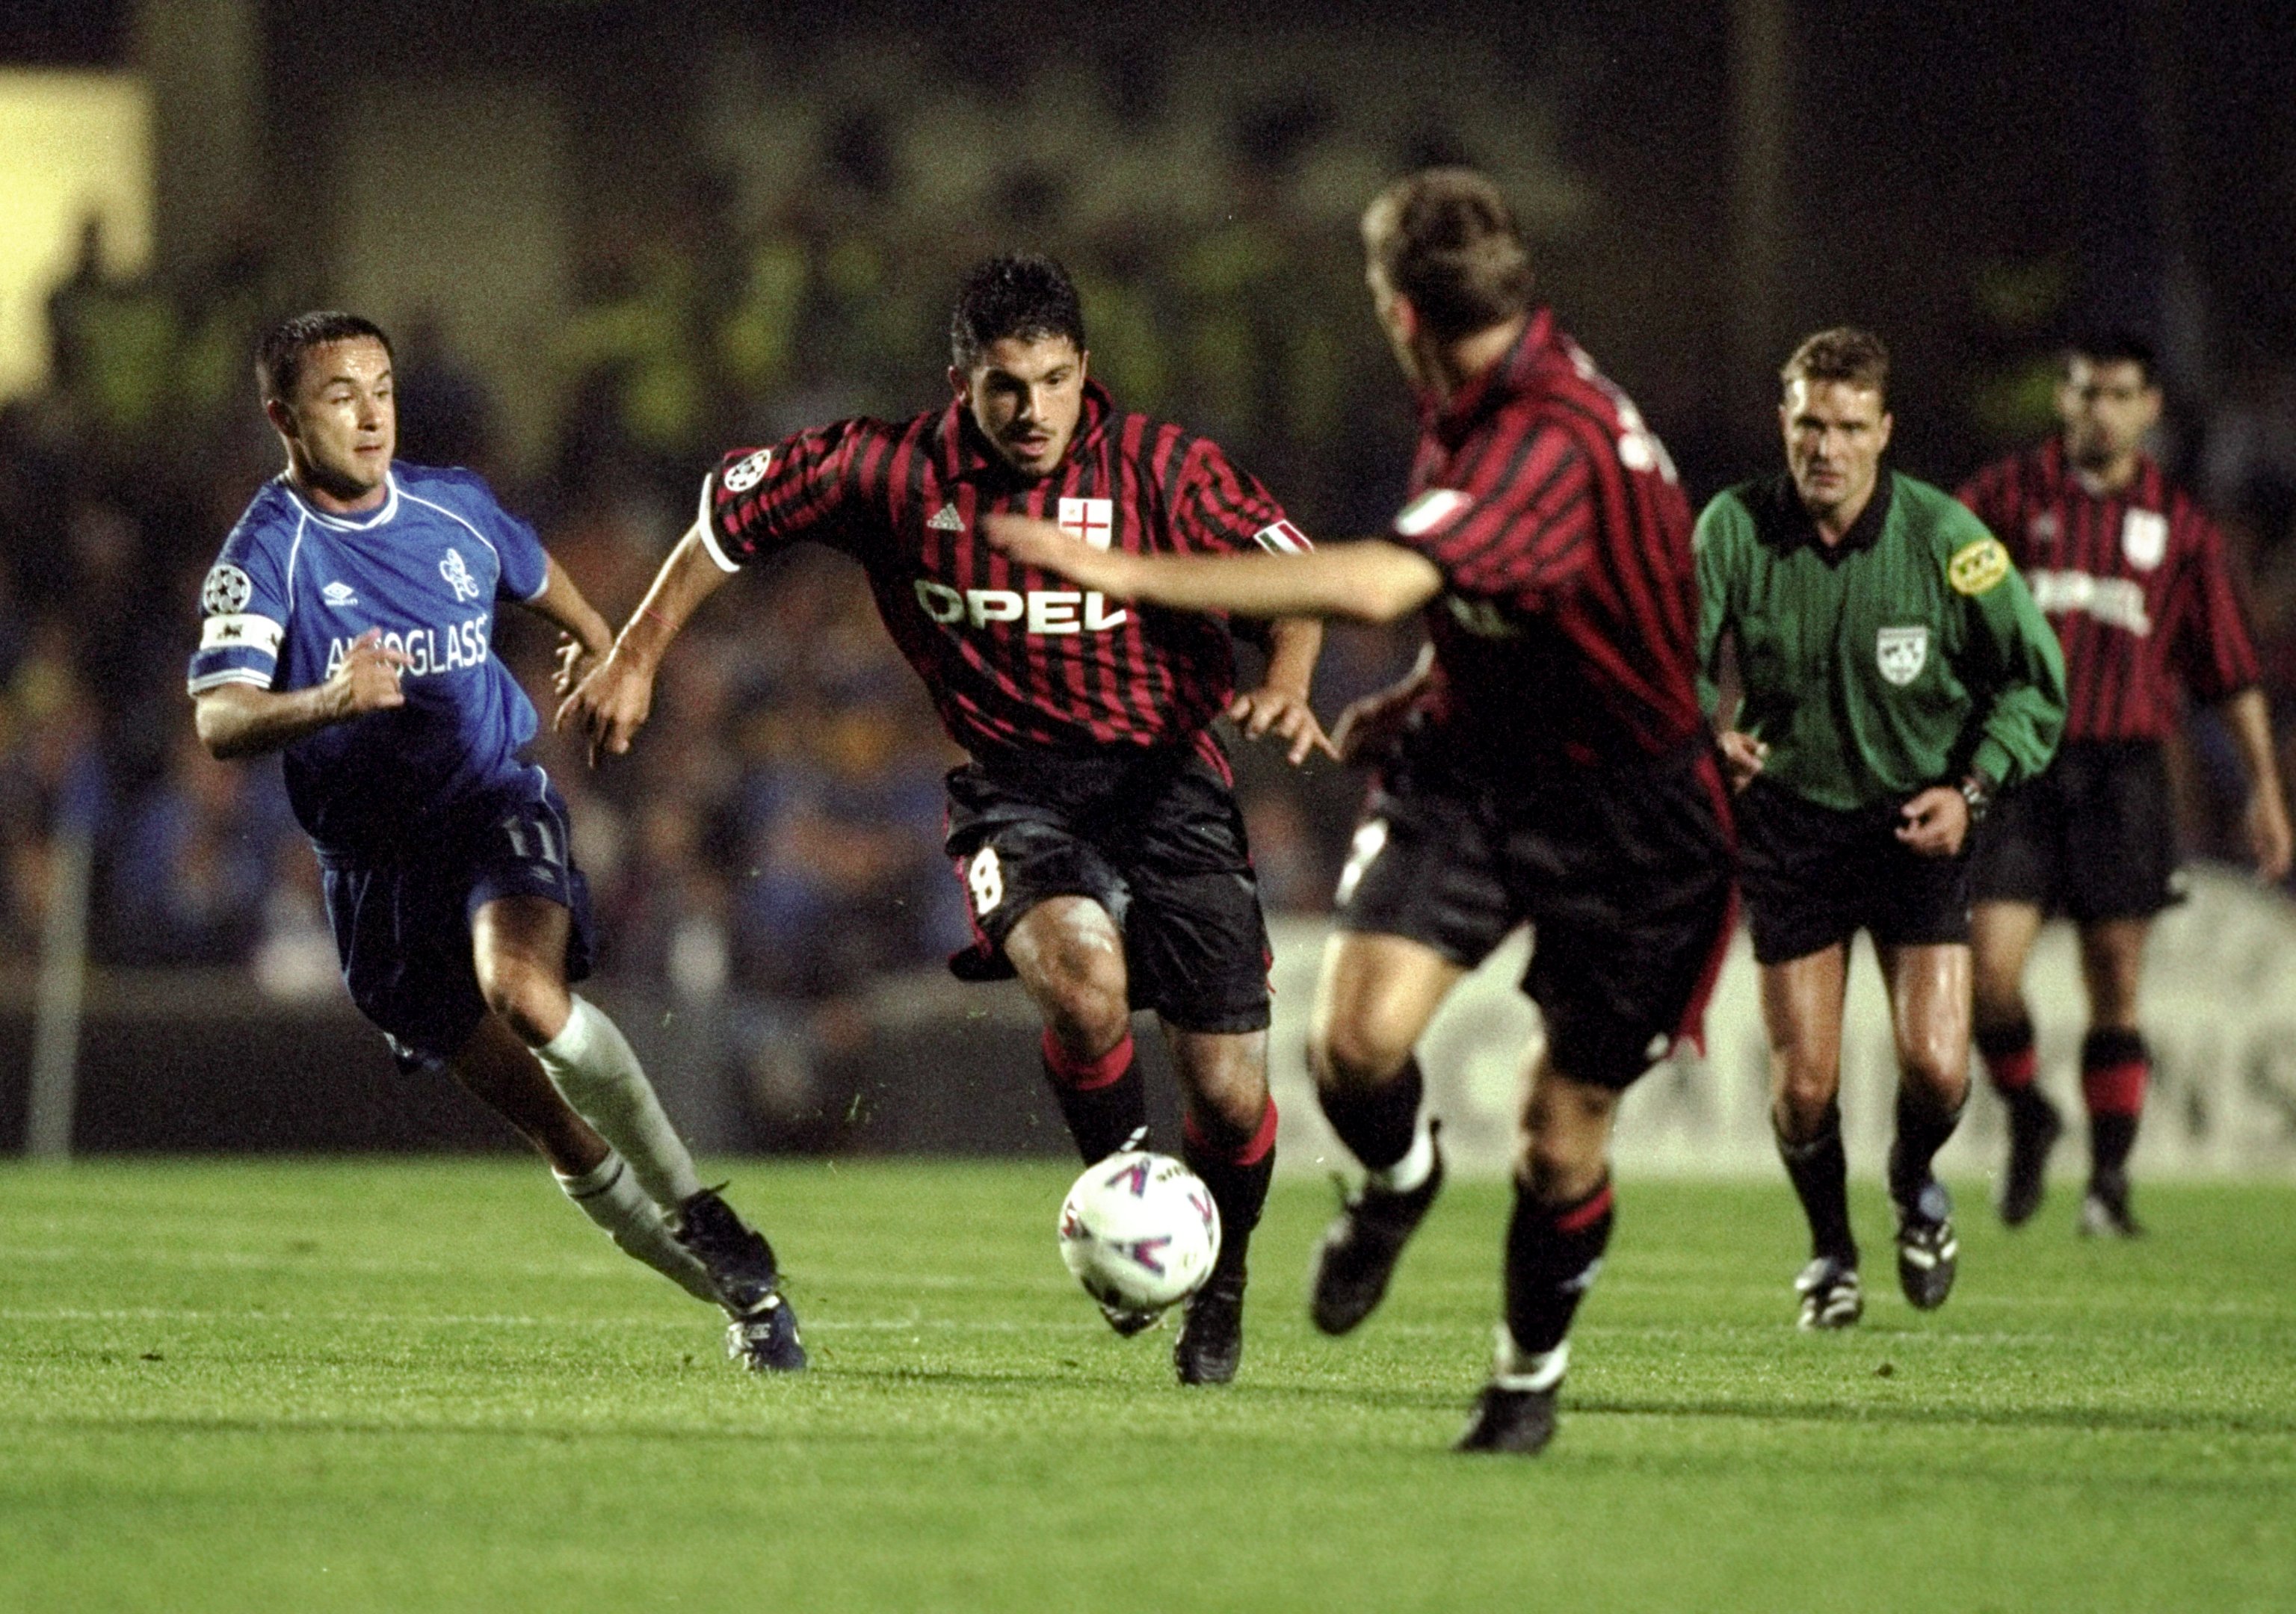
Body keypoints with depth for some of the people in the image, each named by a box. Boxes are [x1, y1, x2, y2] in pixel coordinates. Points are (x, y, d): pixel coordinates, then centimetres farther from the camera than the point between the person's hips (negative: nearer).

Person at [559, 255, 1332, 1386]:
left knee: (1227, 1091, -5)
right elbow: (735, 509, 9)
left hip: (1164, 775, 0)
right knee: (1080, 974, -34)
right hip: (1012, 788, 0)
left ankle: (1218, 1286, 28)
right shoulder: (890, 469, -5)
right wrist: (634, 658, 8)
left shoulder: (1157, 467, -8)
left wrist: (1284, 683, -26)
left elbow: (1294, 572, -6)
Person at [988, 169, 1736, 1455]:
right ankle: (1400, 1178, 19)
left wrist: (1139, 575, -41)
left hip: (1625, 809, -6)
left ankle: (1532, 1373, 28)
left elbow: (1379, 586, -43)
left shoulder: (1551, 439, -30)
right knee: (1357, 1037, -16)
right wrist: (1425, 698, 8)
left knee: (1565, 1139, 2)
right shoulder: (1483, 409, 0)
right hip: (1476, 759, 6)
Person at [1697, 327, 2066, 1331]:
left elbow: (2035, 680, -4)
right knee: (1803, 1084, -4)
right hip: (1788, 813, 1)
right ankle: (1829, 1250, 26)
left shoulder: (1944, 538, -13)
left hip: (1917, 822, -1)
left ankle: (1916, 1183, 25)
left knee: (1935, 1067, -12)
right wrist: (1706, 734, -31)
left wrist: (1970, 790, -15)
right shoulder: (1735, 529, -12)